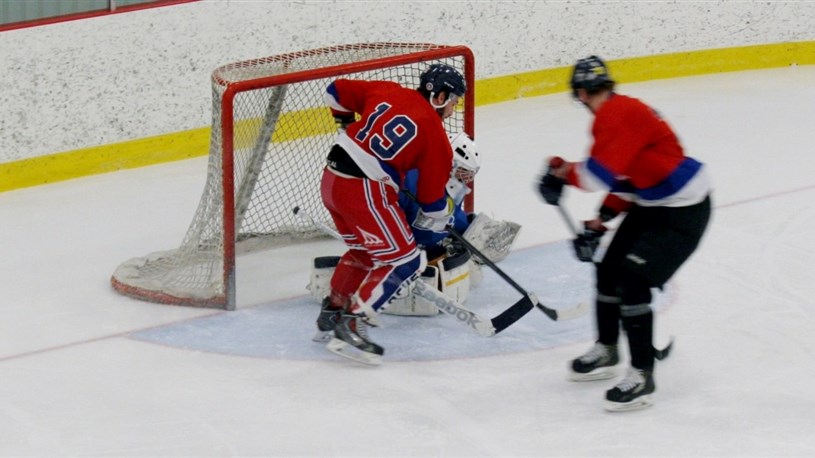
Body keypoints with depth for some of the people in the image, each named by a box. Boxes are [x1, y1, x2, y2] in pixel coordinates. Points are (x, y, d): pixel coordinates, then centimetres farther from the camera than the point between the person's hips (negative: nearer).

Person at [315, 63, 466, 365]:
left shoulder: (387, 91, 10)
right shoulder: (434, 135, -4)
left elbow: (337, 91, 19)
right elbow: (432, 198, 2)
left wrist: (348, 126, 35)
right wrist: (442, 227, 20)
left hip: (331, 178, 8)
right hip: (365, 191, -8)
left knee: (363, 249, 29)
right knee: (405, 261, -2)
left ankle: (333, 311, 37)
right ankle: (351, 327, -9)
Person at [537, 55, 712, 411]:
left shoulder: (618, 115, -23)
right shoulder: (615, 115, 9)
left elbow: (600, 176, -31)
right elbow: (624, 178, 15)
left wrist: (560, 171, -15)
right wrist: (599, 222, 9)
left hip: (683, 210, -11)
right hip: (652, 204, 11)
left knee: (633, 281, -15)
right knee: (609, 271, 16)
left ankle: (642, 376, -8)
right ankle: (605, 352, 34)